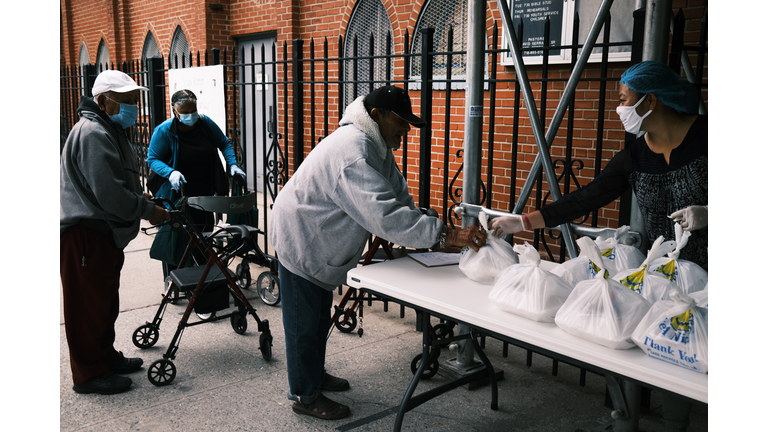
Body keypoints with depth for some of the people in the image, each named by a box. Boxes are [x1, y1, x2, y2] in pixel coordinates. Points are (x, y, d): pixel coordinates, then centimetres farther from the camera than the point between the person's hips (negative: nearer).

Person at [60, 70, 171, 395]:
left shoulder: (111, 130, 16)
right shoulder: (92, 133, -20)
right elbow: (109, 193, -26)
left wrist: (141, 197, 9)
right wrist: (148, 211, -16)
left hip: (104, 230, 11)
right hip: (84, 233, -11)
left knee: (106, 298, 19)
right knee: (87, 304, 0)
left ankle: (105, 355, 33)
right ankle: (89, 373, 10)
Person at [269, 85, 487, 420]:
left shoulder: (377, 145, 1)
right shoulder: (352, 152, -34)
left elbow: (399, 197, 3)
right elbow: (384, 213, -45)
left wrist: (426, 229, -11)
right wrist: (445, 235, -47)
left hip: (321, 244, 10)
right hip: (300, 240, -10)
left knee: (320, 316, 23)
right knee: (304, 322, 2)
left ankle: (315, 374, 41)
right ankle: (304, 396, 17)